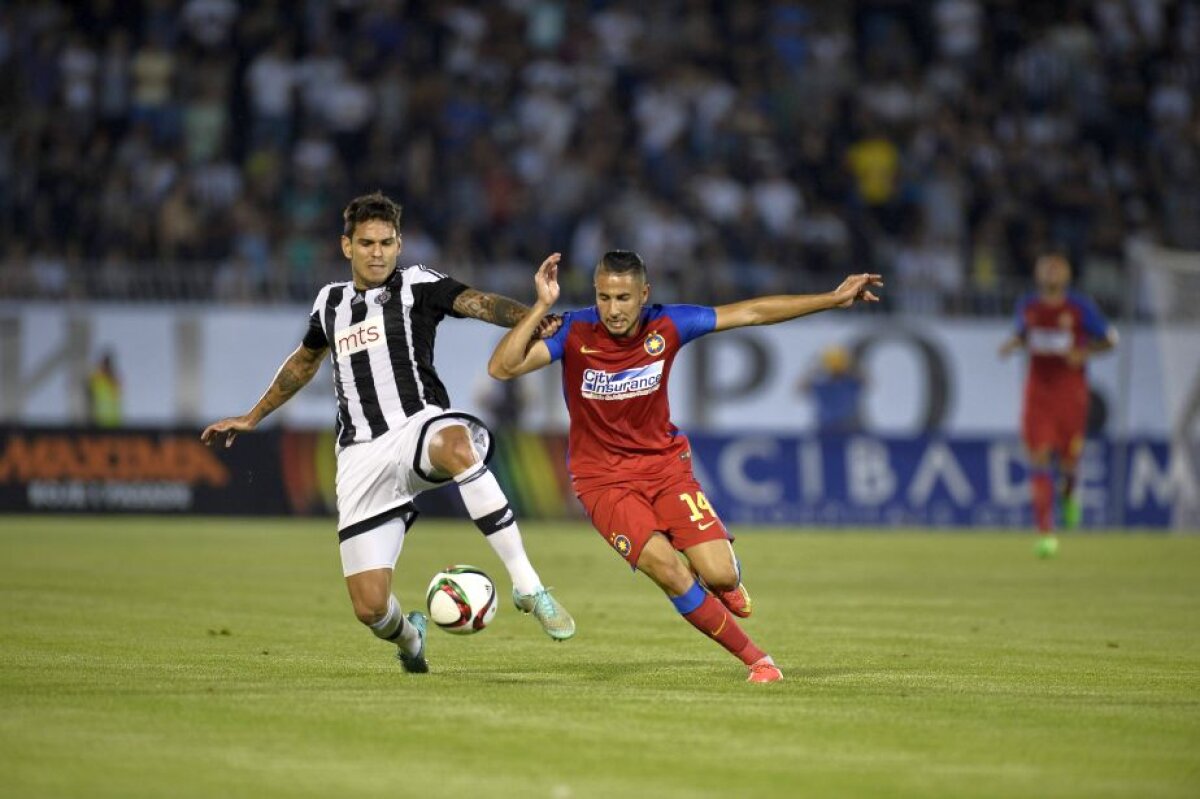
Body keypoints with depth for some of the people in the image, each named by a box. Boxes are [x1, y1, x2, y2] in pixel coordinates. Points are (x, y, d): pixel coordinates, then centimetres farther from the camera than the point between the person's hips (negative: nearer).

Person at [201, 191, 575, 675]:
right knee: (370, 608, -6)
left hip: (417, 426, -4)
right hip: (362, 455, 4)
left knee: (456, 446, -45)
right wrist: (250, 419, 44)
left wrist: (530, 319, -32)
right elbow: (304, 362, 38)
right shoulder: (330, 302, 20)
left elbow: (476, 303, -13)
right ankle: (408, 637, 34)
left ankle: (526, 585, -41)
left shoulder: (417, 285, 6)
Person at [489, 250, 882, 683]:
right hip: (603, 479, -2)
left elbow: (753, 312, -4)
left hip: (666, 464, 2)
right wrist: (542, 306, -35)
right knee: (668, 569, -22)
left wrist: (834, 299, -4)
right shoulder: (575, 331, -17)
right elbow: (501, 367, -27)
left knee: (720, 576, -12)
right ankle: (755, 659, -4)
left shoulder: (666, 326, -11)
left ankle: (725, 583, 30)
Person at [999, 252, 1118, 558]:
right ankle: (1045, 532, -10)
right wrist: (1013, 343, -1)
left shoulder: (1080, 307, -4)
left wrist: (1084, 351, -16)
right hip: (1038, 390, 1)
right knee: (1038, 458, -10)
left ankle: (1068, 494, 41)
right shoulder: (1028, 305, 5)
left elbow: (1109, 339, 2)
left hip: (1071, 392, -1)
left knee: (1068, 460, 2)